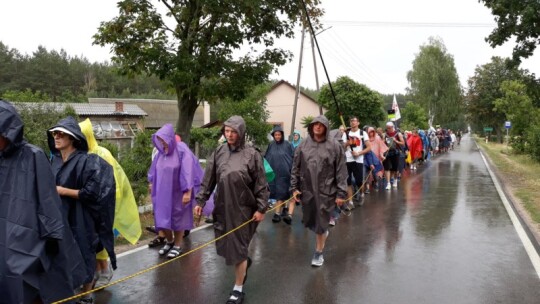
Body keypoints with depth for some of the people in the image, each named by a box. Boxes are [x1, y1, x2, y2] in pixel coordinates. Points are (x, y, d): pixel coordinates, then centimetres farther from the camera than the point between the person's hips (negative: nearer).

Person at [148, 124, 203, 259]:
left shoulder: (182, 150, -17)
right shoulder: (161, 151, -1)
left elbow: (188, 172, -19)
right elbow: (155, 169, 14)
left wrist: (188, 192, -21)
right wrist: (152, 183, 21)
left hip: (178, 192, -5)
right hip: (163, 192, 5)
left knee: (178, 218, 10)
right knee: (162, 218, 10)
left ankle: (177, 245, 27)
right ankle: (169, 241, 35)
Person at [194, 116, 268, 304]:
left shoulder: (252, 154, -8)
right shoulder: (219, 152, 3)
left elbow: (261, 184, -7)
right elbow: (208, 179, 7)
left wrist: (261, 208, -9)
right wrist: (201, 200, 4)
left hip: (242, 209, -4)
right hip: (222, 208, 5)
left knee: (238, 248, 2)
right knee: (223, 246, 14)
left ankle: (238, 289, 20)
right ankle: (244, 263, 46)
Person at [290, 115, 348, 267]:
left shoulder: (334, 146, -6)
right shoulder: (303, 146, 3)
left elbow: (341, 172, -5)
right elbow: (296, 168, 7)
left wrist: (341, 193, -8)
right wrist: (294, 188, 2)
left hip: (326, 191, -3)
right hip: (307, 190, 3)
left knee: (321, 222, 3)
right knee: (310, 221, 14)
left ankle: (318, 252, 23)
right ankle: (323, 233, 48)